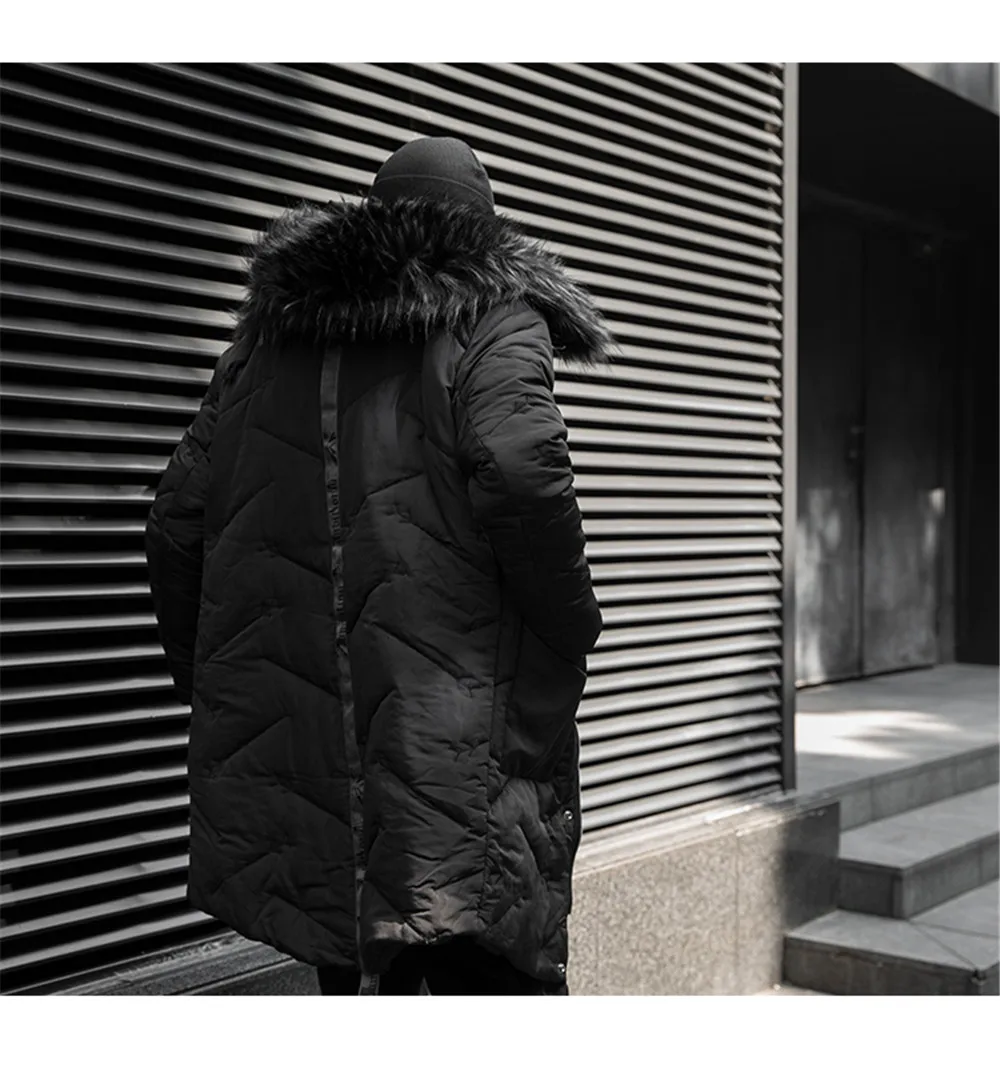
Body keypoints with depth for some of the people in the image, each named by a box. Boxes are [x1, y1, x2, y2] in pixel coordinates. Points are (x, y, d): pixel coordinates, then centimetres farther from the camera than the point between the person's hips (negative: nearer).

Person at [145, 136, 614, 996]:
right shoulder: (495, 315, 1)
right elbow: (519, 469, -18)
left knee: (356, 969, 16)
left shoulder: (267, 340, 17)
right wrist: (573, 628, -5)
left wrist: (207, 682, 20)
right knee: (496, 974, 1)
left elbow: (177, 526, 12)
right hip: (460, 758, -5)